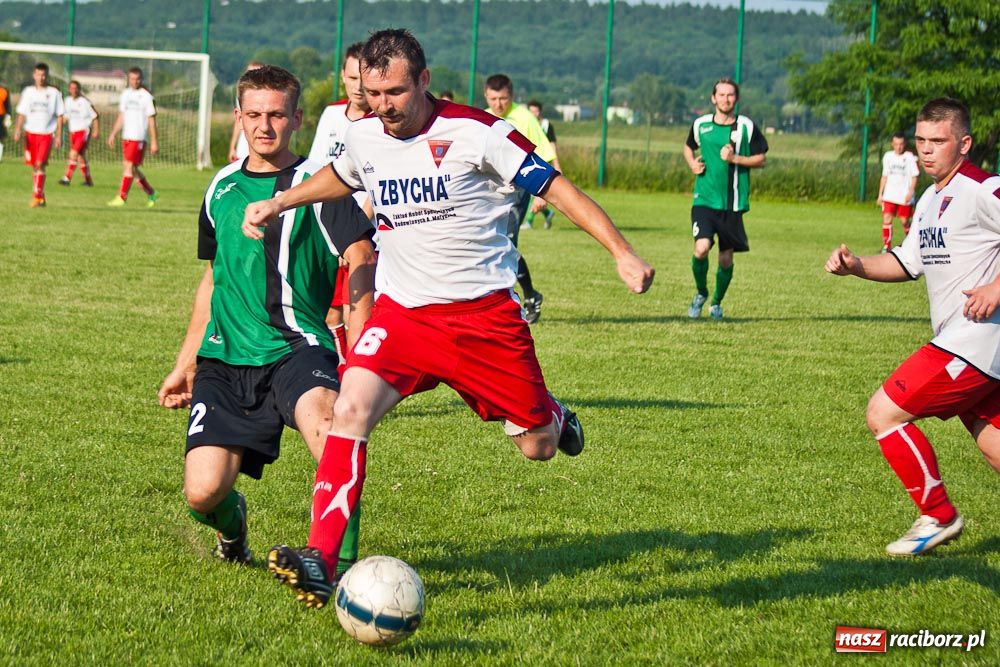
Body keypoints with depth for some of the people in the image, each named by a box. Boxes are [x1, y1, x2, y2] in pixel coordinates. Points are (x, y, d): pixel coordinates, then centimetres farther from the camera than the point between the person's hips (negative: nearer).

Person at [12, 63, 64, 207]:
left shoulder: (54, 93, 2)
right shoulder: (28, 92, 7)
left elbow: (59, 116, 4)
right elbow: (21, 113, 8)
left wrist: (59, 136, -2)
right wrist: (18, 130, -6)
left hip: (47, 134, -3)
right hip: (30, 133, 3)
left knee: (40, 164, -16)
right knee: (34, 166, 7)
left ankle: (37, 196, -16)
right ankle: (41, 196, 20)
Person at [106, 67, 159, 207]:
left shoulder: (146, 96, -7)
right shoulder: (125, 94, 12)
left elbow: (152, 120, -7)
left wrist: (154, 142, -9)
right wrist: (113, 134, 15)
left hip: (138, 137, -7)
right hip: (126, 137, 7)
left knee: (129, 166, -11)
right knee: (132, 168, 9)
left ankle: (121, 198, -9)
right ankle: (151, 194, 22)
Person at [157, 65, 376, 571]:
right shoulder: (223, 187, 16)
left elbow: (361, 263, -9)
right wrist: (185, 364, 28)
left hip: (294, 348, -4)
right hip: (225, 359, 4)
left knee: (319, 412, -39)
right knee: (202, 492, -11)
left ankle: (339, 562, -39)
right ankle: (231, 521, 27)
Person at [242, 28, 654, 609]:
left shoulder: (474, 132, -14)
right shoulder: (365, 136, 1)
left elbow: (556, 187, -10)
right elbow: (341, 178, 28)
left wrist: (622, 252, -19)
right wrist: (279, 203, 17)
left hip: (485, 312, -3)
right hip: (403, 311, 3)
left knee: (539, 449, 5)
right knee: (351, 409, -23)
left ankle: (548, 415, 45)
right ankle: (321, 561, -26)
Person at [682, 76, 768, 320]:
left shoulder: (747, 127, -1)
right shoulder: (701, 124, 4)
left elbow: (761, 159, 3)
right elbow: (689, 146, 23)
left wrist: (735, 159, -13)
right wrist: (692, 163, 3)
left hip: (733, 203, 0)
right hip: (705, 199, 0)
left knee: (726, 258, 5)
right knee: (701, 249, -19)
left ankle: (717, 303, 29)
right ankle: (701, 293, 8)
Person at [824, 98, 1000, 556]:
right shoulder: (931, 199, 15)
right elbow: (908, 262, 21)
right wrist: (856, 266, 6)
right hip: (959, 341, 9)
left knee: (883, 412, -8)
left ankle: (938, 517, 3)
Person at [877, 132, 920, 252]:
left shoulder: (910, 157, -4)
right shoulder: (888, 156, 9)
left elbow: (914, 176, -2)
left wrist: (910, 192, -13)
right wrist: (880, 194, 14)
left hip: (905, 196, -3)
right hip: (889, 196, 3)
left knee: (904, 221, 3)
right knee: (887, 219, -9)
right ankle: (886, 246, -7)